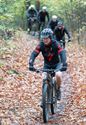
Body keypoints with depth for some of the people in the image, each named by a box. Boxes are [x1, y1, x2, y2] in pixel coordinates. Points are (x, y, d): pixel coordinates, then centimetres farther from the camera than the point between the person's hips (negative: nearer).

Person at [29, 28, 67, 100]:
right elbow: (34, 54, -28)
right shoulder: (41, 45, -20)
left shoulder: (55, 44, -24)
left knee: (58, 75, -28)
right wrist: (31, 64, -45)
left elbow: (62, 53, -34)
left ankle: (58, 90, 0)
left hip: (56, 64, -2)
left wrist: (64, 64, -50)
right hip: (47, 65, 2)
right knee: (44, 78, -22)